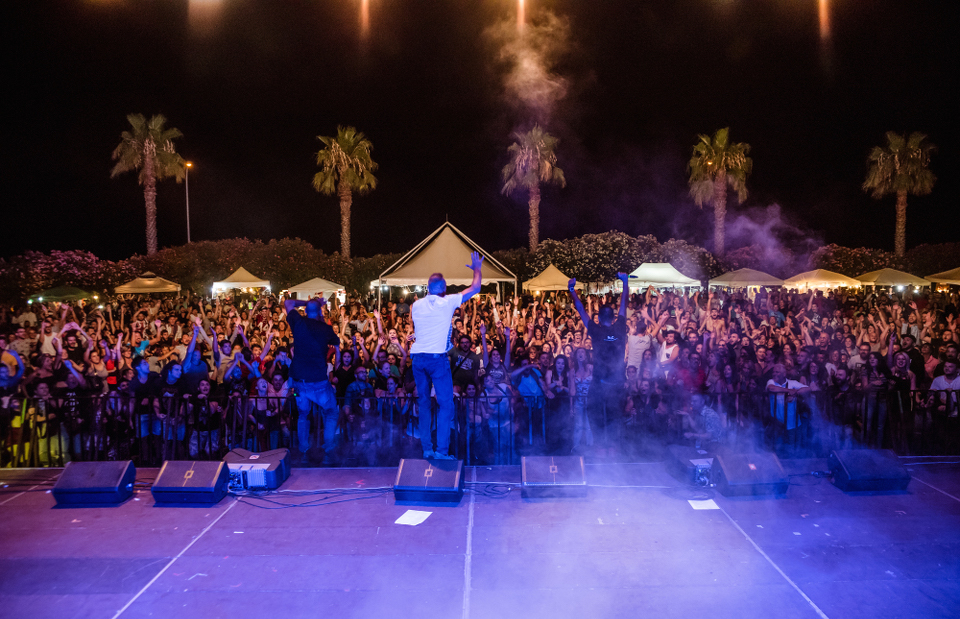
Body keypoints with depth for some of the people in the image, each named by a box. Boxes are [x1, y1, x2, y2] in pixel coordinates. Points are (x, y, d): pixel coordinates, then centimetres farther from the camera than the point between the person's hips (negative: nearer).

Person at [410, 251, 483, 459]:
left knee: (424, 403, 12)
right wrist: (477, 269, 23)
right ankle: (442, 450, -5)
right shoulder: (448, 302, -4)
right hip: (438, 358, -5)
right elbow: (475, 288, 6)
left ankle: (427, 448, 13)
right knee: (446, 404, 0)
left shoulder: (416, 305, 7)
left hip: (418, 358, 5)